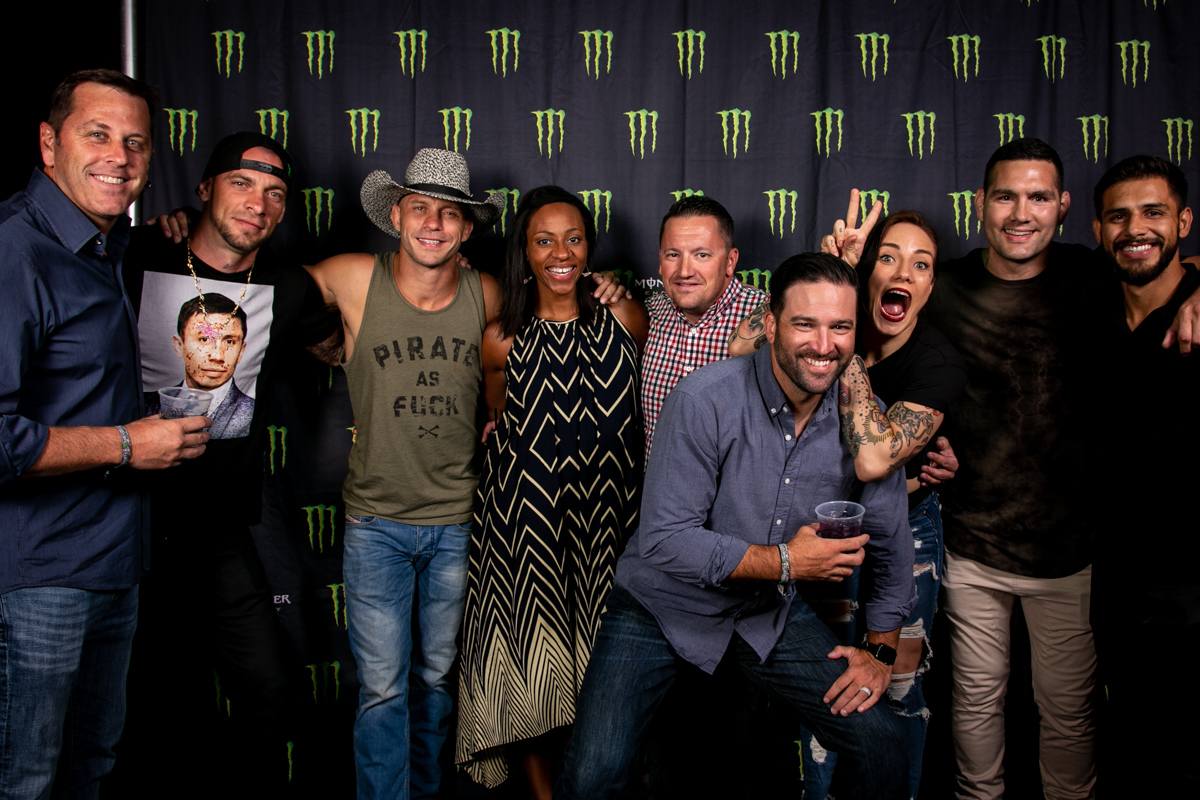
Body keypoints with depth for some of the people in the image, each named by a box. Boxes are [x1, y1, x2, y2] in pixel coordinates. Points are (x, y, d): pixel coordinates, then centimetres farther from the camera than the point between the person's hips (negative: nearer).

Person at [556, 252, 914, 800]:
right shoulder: (704, 401, -24)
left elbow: (888, 539, 6)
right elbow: (663, 541, -25)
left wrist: (881, 648, 6)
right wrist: (784, 561, -25)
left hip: (772, 611, 4)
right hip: (662, 608, -4)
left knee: (882, 748, -2)